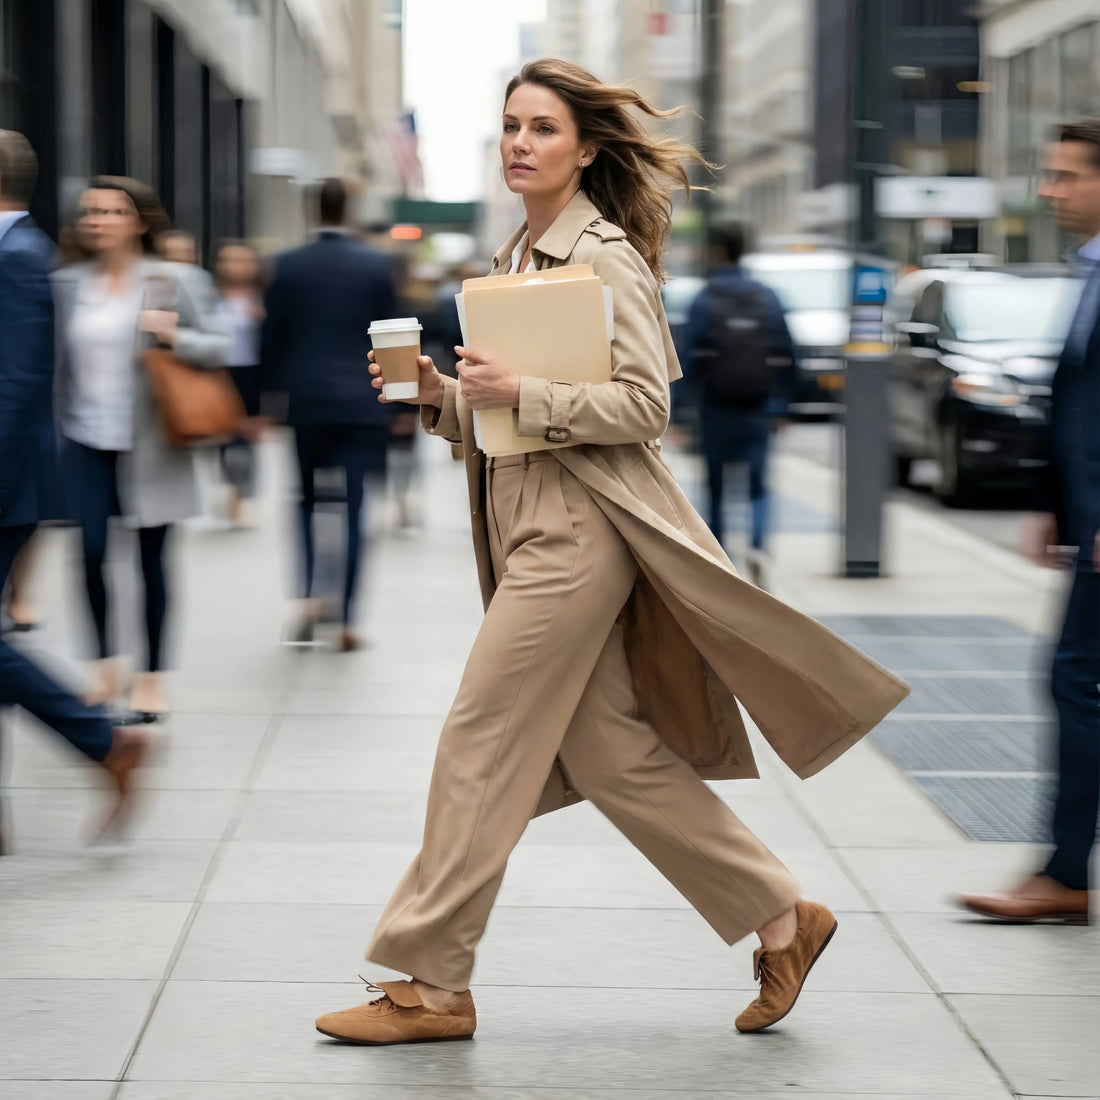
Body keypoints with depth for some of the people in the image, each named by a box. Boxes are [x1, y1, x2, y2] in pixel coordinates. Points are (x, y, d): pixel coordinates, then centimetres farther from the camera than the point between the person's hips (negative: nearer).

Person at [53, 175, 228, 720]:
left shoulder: (167, 282, -3)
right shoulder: (68, 285, 5)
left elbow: (215, 348, -2)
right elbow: (59, 364, 11)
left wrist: (173, 335, -20)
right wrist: (54, 431, 7)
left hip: (148, 443, -2)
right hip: (87, 440, 2)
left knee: (151, 557, 4)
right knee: (91, 549, -7)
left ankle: (152, 677, 15)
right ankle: (105, 664, 13)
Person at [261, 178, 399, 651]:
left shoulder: (288, 266, -1)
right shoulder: (377, 266, -1)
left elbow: (272, 339, 1)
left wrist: (276, 391, 13)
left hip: (306, 402, 1)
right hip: (361, 403, -1)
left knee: (309, 501, 17)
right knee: (352, 509, 1)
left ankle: (309, 596, 3)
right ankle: (346, 619, -1)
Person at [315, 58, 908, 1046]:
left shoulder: (605, 257, -9)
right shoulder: (515, 258, 17)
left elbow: (644, 403, -16)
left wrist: (522, 395, -22)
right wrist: (440, 394, 3)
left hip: (579, 526, -9)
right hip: (527, 520, 9)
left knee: (482, 741, -6)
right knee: (608, 752, 8)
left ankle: (433, 984, 3)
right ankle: (781, 920, 18)